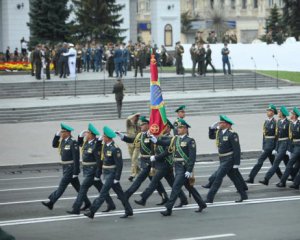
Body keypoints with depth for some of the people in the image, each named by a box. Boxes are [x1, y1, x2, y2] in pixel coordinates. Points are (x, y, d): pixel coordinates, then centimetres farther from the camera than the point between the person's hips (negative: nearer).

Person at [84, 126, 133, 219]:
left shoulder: (115, 149, -20)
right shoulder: (105, 145, 6)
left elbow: (119, 164, -19)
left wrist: (117, 178, -18)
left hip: (112, 173, -9)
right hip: (106, 173, 9)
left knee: (103, 193, -7)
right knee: (119, 192, 15)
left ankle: (92, 212, -7)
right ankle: (128, 211, 22)